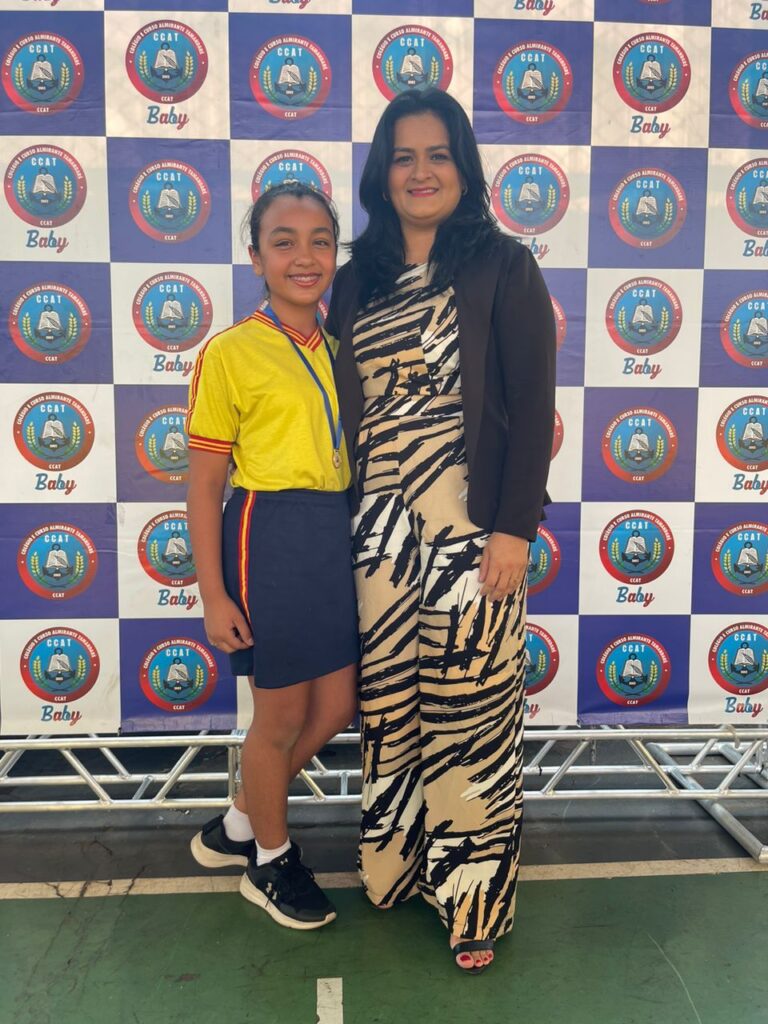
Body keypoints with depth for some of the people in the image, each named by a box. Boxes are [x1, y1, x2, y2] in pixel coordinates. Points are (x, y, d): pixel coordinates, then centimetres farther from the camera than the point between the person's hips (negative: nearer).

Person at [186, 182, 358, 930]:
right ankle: (271, 863, 34)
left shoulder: (341, 348, 9)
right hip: (270, 537, -7)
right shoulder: (230, 353, -9)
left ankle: (238, 824, 38)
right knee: (281, 716, 8)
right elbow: (204, 484, -8)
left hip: (339, 537, 7)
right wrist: (213, 593, -10)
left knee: (337, 707, 16)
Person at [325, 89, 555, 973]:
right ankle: (392, 866, 32)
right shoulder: (359, 277, 12)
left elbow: (534, 407, -6)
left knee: (467, 710, 3)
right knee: (385, 702, 12)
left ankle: (471, 897, 21)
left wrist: (514, 530, -12)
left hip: (469, 527, -4)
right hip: (379, 528, 5)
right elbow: (344, 405, 13)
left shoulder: (503, 267, -1)